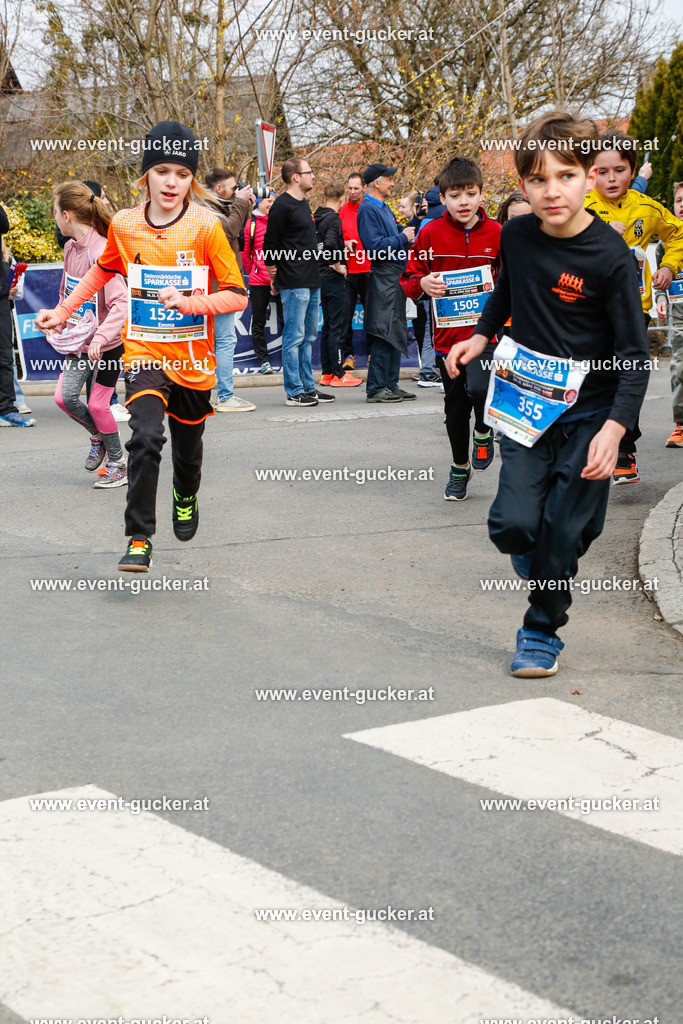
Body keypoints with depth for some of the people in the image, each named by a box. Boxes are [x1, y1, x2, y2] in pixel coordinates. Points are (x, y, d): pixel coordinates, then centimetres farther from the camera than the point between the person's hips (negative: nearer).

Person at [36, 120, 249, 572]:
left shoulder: (207, 226, -11)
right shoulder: (124, 225, -3)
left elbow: (237, 295, -11)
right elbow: (105, 269, 19)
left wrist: (187, 301, -25)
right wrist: (63, 310, 16)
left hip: (194, 360, 0)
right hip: (144, 352, 0)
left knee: (188, 446, 18)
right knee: (145, 439, -21)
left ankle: (186, 498, 52)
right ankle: (139, 540, -14)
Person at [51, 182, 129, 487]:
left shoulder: (101, 252, -23)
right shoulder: (70, 246, 3)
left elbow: (120, 303, -28)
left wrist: (101, 338, -34)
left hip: (106, 345, -7)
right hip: (79, 340, 7)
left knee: (97, 404, -1)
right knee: (64, 397, -2)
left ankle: (118, 464, 18)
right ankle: (97, 436, 25)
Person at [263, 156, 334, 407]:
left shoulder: (303, 203, 16)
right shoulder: (282, 206, -13)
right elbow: (270, 245, -13)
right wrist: (275, 275, -7)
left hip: (311, 281, 10)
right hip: (294, 283, -9)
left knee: (308, 337, 13)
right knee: (294, 337, -6)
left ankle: (308, 387, 19)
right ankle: (294, 392, -2)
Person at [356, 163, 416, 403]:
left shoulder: (383, 208, 19)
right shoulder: (368, 209, -11)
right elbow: (375, 246, -21)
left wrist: (410, 230, 14)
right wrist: (403, 238, -13)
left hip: (395, 278, 10)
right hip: (383, 278, -10)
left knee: (397, 333, 11)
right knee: (384, 333, -10)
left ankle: (391, 385, 16)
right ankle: (376, 389, -6)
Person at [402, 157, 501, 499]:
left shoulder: (496, 233, -1)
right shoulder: (430, 233, -2)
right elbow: (409, 279, 4)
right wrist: (423, 284, -18)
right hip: (448, 333, 2)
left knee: (479, 388, -25)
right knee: (455, 404, 12)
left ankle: (484, 431, 9)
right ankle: (460, 467, 34)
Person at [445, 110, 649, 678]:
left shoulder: (612, 258, -16)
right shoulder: (516, 236, -3)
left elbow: (634, 354, -14)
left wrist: (615, 428, -23)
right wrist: (481, 336, 9)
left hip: (590, 417, -3)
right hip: (528, 406, 3)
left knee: (562, 534, -2)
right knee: (512, 524, -7)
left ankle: (543, 630, 20)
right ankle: (538, 552, 28)